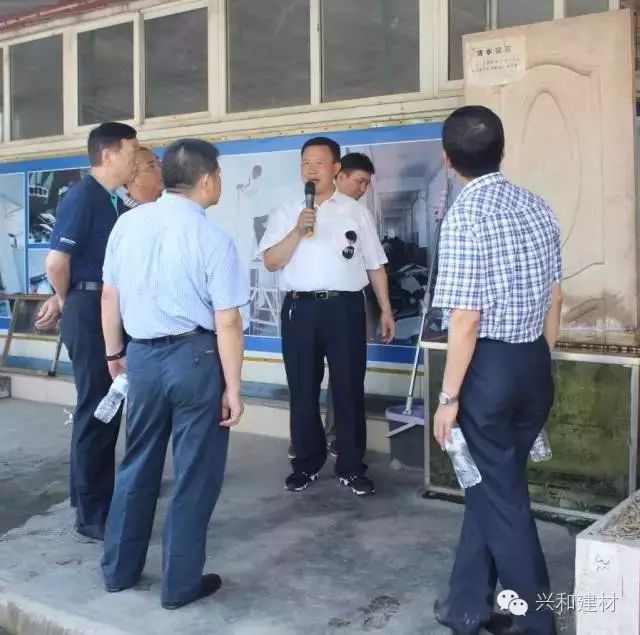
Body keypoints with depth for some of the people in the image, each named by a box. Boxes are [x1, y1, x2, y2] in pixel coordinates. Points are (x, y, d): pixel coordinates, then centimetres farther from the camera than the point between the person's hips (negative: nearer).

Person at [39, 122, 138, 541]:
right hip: (90, 312, -8)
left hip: (113, 312, 9)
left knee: (108, 407, 15)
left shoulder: (117, 204, 12)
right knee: (96, 410, -2)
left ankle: (101, 498, 30)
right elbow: (57, 261, -21)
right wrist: (67, 302, -4)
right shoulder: (83, 197, -14)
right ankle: (91, 514, 9)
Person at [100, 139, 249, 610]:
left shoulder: (128, 223, 1)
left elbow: (110, 296, 9)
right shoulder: (212, 237, -13)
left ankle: (120, 569, 34)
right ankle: (181, 583, 21)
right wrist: (233, 387, -7)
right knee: (195, 473, 10)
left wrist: (114, 353, 22)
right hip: (195, 358, -5)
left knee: (137, 465, 21)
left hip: (142, 355, 5)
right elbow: (227, 322, -15)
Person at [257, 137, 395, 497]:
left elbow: (375, 265, 9)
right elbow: (271, 262, 0)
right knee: (303, 390, 8)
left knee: (349, 389, 3)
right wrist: (298, 230, -12)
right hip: (300, 308, 1)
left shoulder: (356, 212, 8)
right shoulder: (286, 213, 9)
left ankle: (351, 467, 15)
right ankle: (307, 463, 22)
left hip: (345, 307, -1)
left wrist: (386, 310, 6)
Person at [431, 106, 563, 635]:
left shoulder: (465, 216, -16)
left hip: (490, 366, -7)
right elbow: (555, 300, 11)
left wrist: (448, 396, -10)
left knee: (502, 496, 8)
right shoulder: (538, 208, 6)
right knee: (490, 484, 19)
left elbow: (466, 320, -18)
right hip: (535, 363, 7)